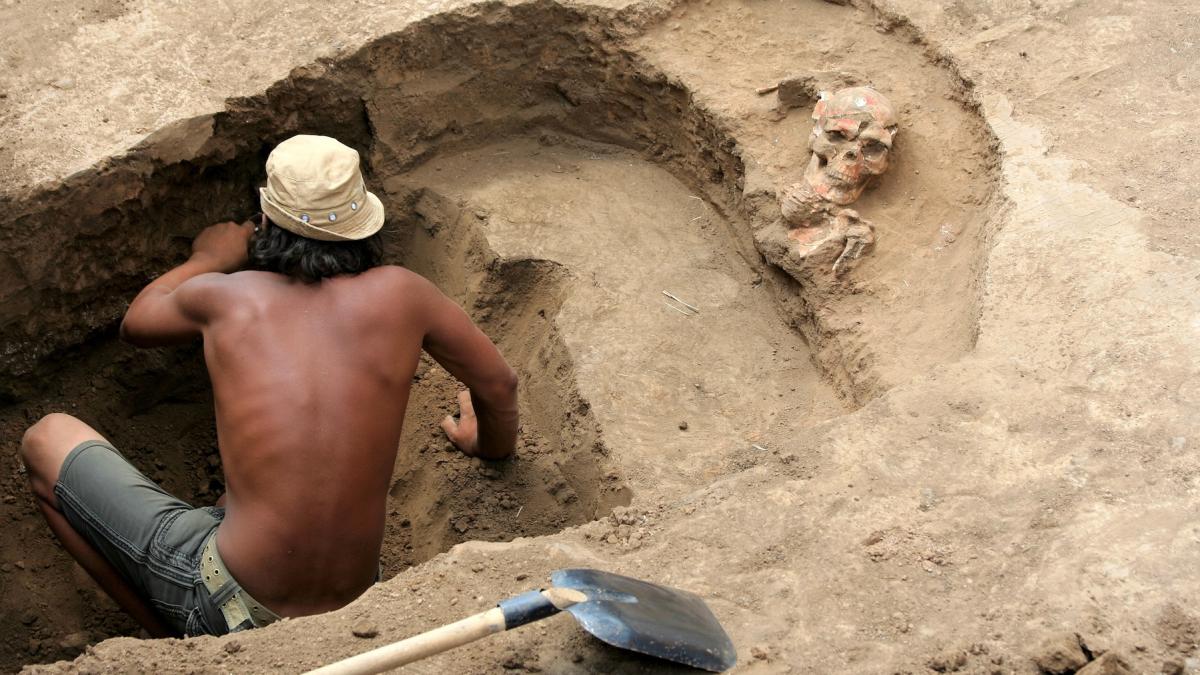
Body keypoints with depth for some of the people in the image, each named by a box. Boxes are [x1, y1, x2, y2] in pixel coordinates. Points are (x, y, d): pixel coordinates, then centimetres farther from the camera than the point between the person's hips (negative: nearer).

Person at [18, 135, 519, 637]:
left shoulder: (224, 296, -4)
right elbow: (498, 384, 12)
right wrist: (490, 445, 34)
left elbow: (135, 323, 20)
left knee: (48, 441, 12)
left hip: (232, 608, -5)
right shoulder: (398, 292, -3)